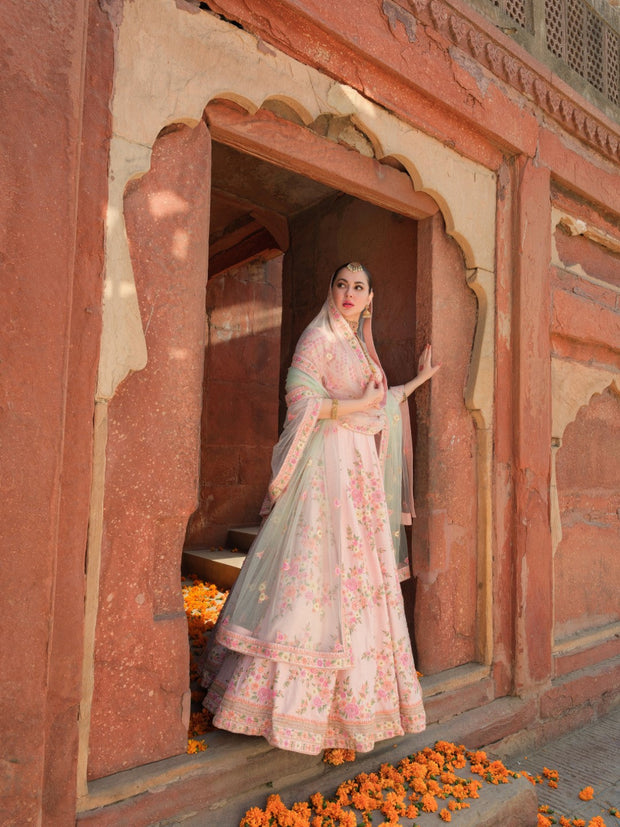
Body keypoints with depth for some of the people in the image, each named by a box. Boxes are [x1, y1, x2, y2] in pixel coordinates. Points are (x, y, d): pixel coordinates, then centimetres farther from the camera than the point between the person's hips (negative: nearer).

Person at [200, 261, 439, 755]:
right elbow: (301, 399, -14)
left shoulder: (359, 345, 21)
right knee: (318, 573, -9)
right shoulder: (319, 336, -3)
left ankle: (348, 695, 22)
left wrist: (416, 382, 29)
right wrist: (363, 404, -12)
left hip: (360, 470, 8)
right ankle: (287, 696, 2)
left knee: (356, 579, 10)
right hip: (327, 466, -8)